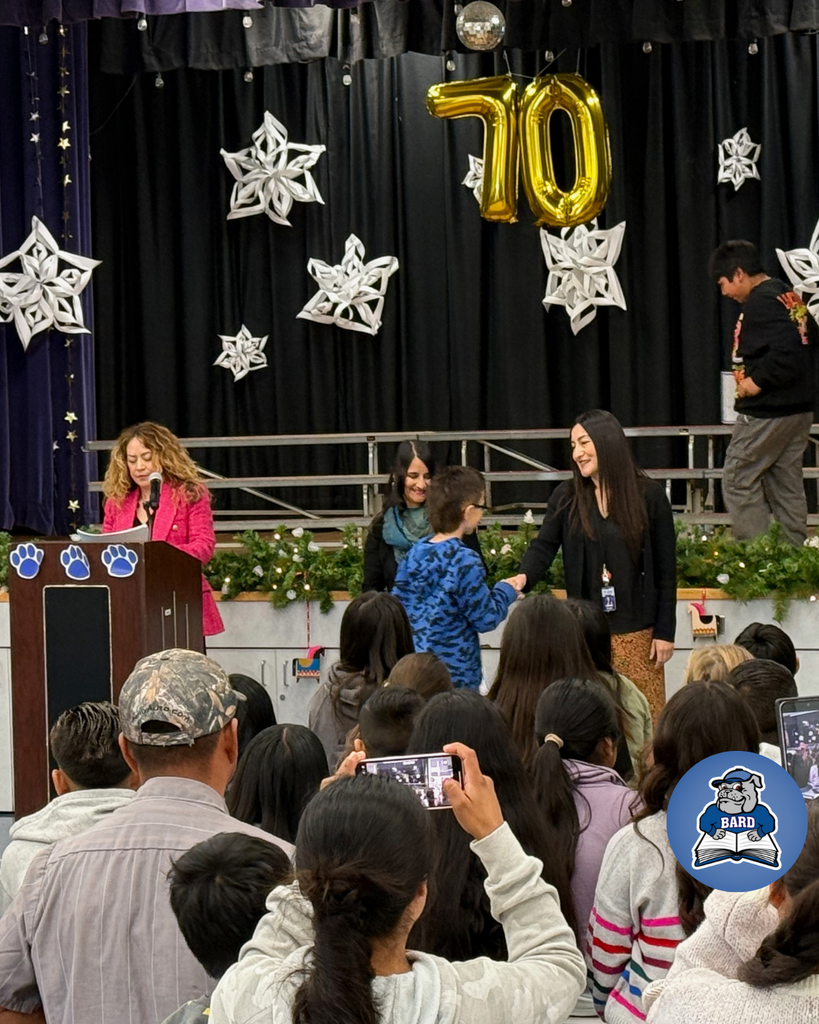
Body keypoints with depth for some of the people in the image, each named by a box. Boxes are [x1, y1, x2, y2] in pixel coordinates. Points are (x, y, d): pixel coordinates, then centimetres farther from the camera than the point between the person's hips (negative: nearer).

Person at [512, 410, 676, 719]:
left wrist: (665, 632, -2)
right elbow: (544, 545, -4)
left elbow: (666, 569, 0)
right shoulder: (566, 497, 6)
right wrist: (523, 577, -26)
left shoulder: (649, 495, -1)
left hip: (638, 632, -2)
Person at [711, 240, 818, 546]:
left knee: (738, 481, -2)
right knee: (787, 486, 12)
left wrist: (758, 381, -20)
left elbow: (786, 349, -29)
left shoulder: (760, 302, -17)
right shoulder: (790, 297, 13)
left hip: (766, 413, -10)